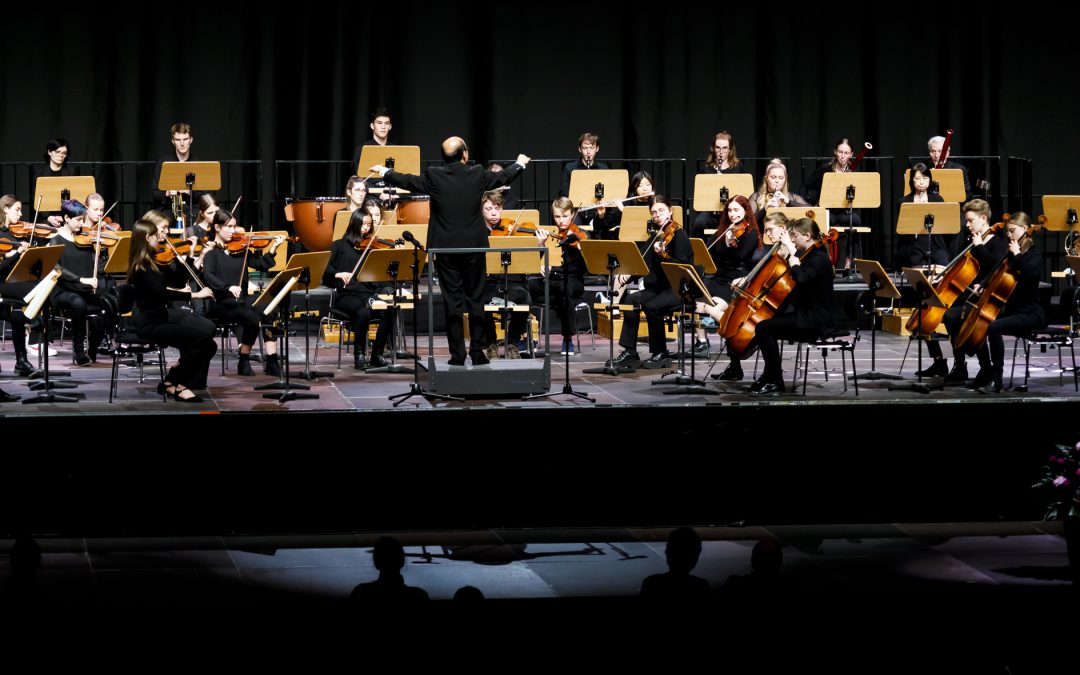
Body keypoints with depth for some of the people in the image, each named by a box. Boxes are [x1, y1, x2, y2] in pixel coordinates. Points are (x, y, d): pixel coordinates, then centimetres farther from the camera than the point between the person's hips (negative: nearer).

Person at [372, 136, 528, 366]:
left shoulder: (434, 177, -8)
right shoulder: (478, 175, -5)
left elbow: (407, 181, 7)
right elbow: (503, 177, 13)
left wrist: (384, 172, 26)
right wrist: (520, 164, 34)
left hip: (446, 248, -1)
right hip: (474, 246, 1)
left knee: (452, 301, 3)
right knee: (475, 299, 8)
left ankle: (457, 354, 3)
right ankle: (477, 352, 9)